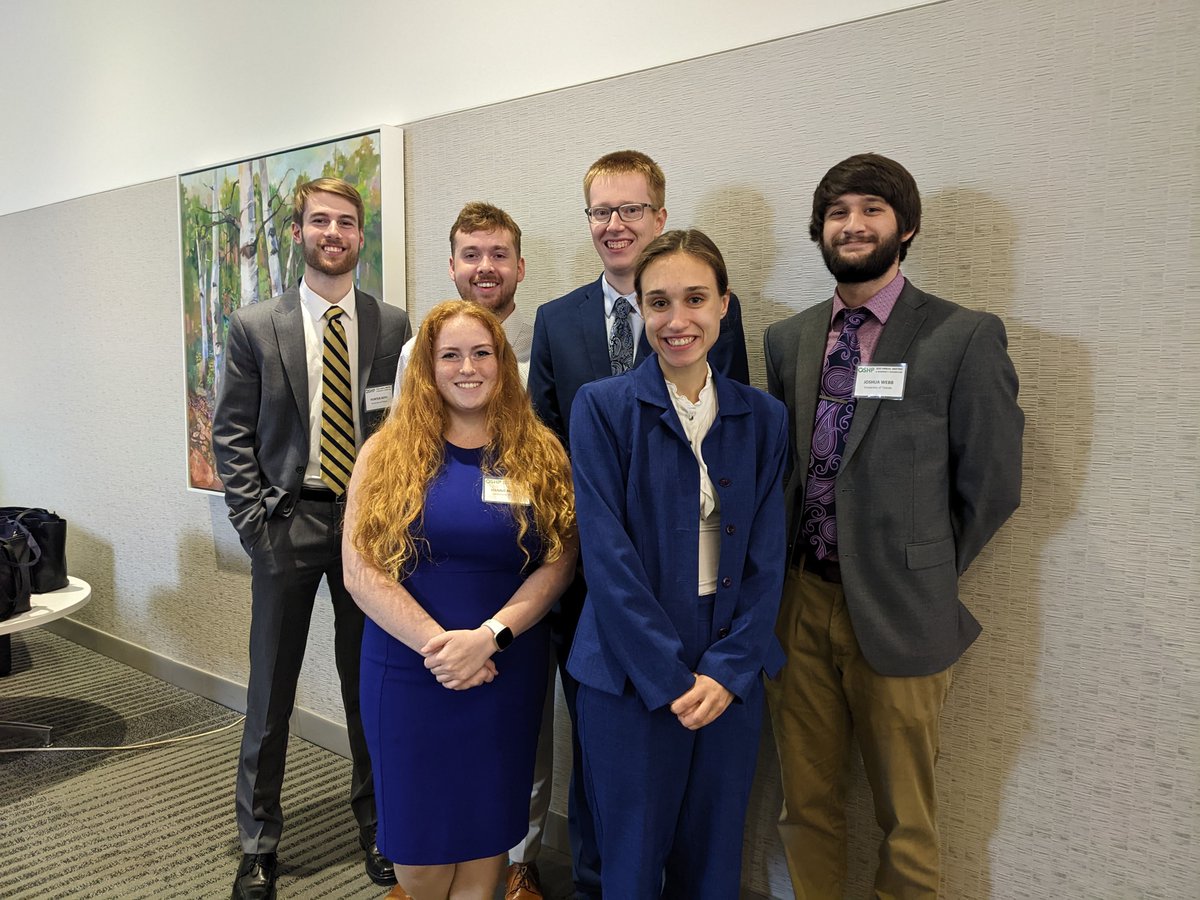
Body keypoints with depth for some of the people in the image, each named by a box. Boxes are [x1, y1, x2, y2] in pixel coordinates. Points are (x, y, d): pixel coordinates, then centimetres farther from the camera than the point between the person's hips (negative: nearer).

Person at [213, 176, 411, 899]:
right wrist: (255, 526, -7)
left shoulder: (394, 326, 3)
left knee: (371, 684, 12)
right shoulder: (255, 326, 1)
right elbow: (232, 436, 1)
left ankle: (377, 826, 31)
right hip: (287, 523, 0)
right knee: (271, 693, 9)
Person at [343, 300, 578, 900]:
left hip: (508, 672, 1)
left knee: (486, 832, 12)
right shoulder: (388, 452, -2)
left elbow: (558, 563, -6)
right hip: (407, 670, 0)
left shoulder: (541, 455, 1)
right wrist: (437, 644, -17)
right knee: (419, 847, 11)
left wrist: (487, 636, -18)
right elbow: (361, 570, -8)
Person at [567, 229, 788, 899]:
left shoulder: (763, 418, 4)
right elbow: (607, 553, -11)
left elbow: (766, 557, 1)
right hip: (632, 675, -3)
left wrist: (726, 670, -8)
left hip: (731, 678, 3)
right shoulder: (602, 406, -6)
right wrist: (672, 676, -14)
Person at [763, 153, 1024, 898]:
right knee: (807, 801, 17)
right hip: (800, 600, 4)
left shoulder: (966, 338, -7)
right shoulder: (789, 340, 7)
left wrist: (922, 578, -1)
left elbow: (990, 485, -5)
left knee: (904, 821, 12)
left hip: (897, 613, -4)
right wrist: (784, 569, 5)